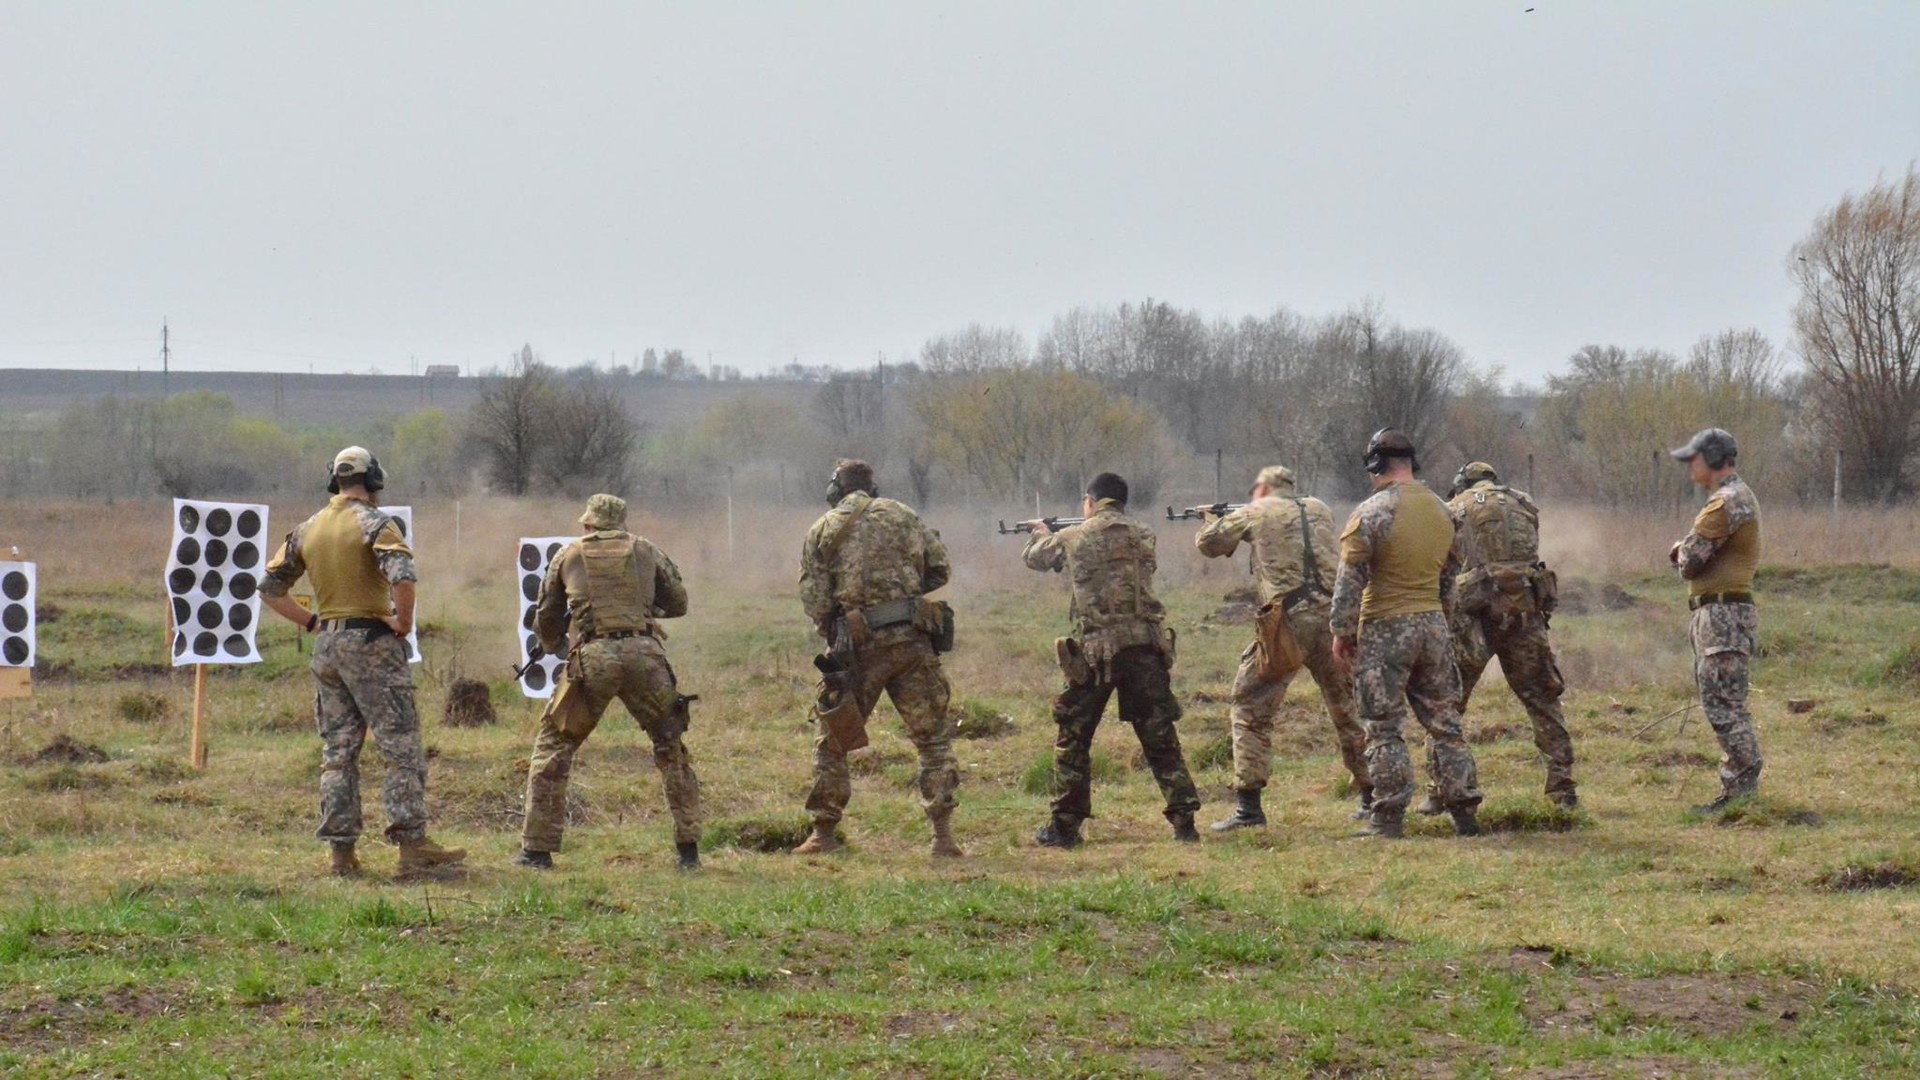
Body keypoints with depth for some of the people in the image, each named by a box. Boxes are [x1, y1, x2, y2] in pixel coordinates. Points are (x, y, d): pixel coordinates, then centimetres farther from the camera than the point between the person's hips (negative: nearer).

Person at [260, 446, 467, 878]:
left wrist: (311, 621, 14)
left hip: (327, 646, 6)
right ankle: (412, 845, -8)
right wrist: (403, 622, -11)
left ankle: (342, 851, 8)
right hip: (371, 644, -6)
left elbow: (270, 587, 16)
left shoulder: (306, 530, 11)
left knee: (337, 752, 10)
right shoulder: (374, 523, -8)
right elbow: (402, 576, -25)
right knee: (402, 749, -3)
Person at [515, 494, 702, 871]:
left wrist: (554, 647, 45)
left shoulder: (569, 555, 18)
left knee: (553, 746, 11)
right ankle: (688, 849, 12)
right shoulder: (645, 551, 18)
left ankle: (537, 850, 7)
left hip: (592, 657, -1)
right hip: (644, 654, 1)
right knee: (672, 747, 16)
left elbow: (546, 620, 24)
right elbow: (678, 603, 24)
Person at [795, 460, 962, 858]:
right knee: (934, 737, 6)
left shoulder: (821, 532, 4)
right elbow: (940, 568, 9)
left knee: (832, 741, 14)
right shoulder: (902, 515, 8)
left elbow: (813, 600, -1)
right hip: (911, 641, 1)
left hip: (857, 646, -1)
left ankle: (824, 833, 16)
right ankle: (943, 836, -3)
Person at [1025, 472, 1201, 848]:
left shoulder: (1072, 539, 3)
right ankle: (1184, 820, 0)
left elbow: (1034, 557, 21)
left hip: (1094, 651, -2)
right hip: (1146, 646, 2)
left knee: (1073, 739, 11)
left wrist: (1041, 534, 45)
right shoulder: (1143, 536, 9)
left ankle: (1065, 826, 13)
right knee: (1160, 739, 7)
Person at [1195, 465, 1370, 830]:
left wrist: (1220, 521, 36)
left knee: (1251, 710, 3)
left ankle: (1249, 807, -6)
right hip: (1331, 618, 4)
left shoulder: (1258, 512, 7)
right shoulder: (1320, 510, 18)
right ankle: (1371, 797, 22)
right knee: (1347, 708, 18)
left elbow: (1208, 543, 15)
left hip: (1288, 622, -4)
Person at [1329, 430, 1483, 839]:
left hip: (1385, 629, -6)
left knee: (1384, 729, -1)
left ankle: (1389, 818, -3)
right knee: (1445, 724, 11)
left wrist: (1342, 632, -4)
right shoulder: (1442, 511, 9)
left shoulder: (1371, 513, -12)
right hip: (1434, 627, 6)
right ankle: (1465, 813, 11)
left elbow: (1350, 580, -12)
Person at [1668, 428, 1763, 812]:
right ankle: (1741, 788, 16)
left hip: (1723, 615, -11)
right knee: (1724, 704, 13)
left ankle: (1742, 791, -12)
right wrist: (1685, 555, 5)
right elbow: (1690, 561, 25)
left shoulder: (1726, 502, -15)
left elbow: (1691, 560, -16)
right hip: (1721, 612, 11)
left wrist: (1682, 552, 5)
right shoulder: (1739, 497, 19)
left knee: (1723, 705, -11)